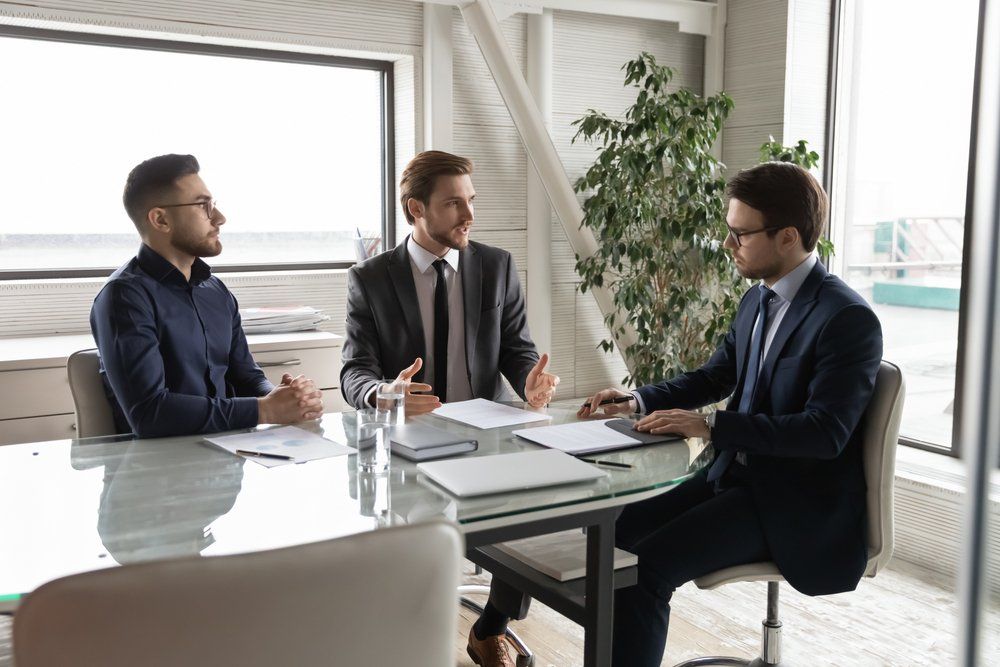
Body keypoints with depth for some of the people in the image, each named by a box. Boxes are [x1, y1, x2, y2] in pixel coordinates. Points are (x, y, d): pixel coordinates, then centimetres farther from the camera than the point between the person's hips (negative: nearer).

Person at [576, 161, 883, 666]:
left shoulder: (848, 318, -18)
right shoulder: (757, 301, 8)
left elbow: (825, 433, -25)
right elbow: (715, 376, 20)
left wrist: (710, 426, -28)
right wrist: (637, 401, 4)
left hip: (796, 506, -8)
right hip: (736, 472, 8)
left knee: (645, 567, -21)